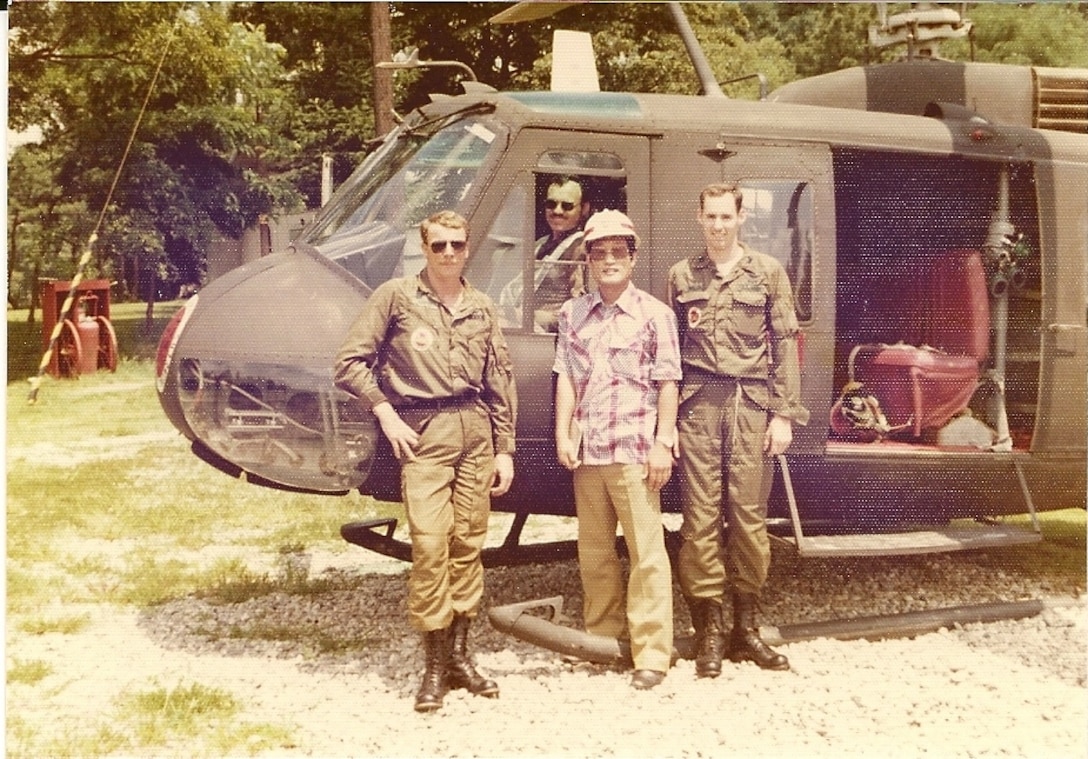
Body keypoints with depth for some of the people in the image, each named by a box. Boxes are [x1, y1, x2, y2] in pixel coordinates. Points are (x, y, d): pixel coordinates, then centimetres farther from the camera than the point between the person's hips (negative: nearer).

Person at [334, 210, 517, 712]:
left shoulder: (482, 308, 13)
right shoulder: (396, 296, 1)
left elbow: (500, 383, 14)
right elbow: (350, 362, 1)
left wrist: (504, 448, 11)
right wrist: (385, 412, -7)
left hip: (476, 431, 4)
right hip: (425, 432, -4)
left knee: (468, 543, 6)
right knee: (430, 544, -10)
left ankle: (458, 652, 16)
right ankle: (435, 664, -1)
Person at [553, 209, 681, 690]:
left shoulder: (654, 314, 0)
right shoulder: (573, 314, 11)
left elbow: (667, 384, -3)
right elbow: (566, 378, 9)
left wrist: (663, 443, -8)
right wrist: (563, 435, 1)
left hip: (634, 449, -5)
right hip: (586, 450, 5)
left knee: (646, 552, -4)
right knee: (593, 551, 13)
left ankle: (651, 653, -1)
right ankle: (602, 637, 25)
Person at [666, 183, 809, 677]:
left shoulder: (768, 273, 8)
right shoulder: (682, 275, 11)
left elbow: (785, 345, 4)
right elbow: (669, 349, 11)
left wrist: (784, 413, -3)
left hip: (751, 403, 0)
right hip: (698, 403, 1)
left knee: (749, 514, 1)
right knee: (700, 515, -1)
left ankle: (745, 627, 12)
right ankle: (708, 630, 6)